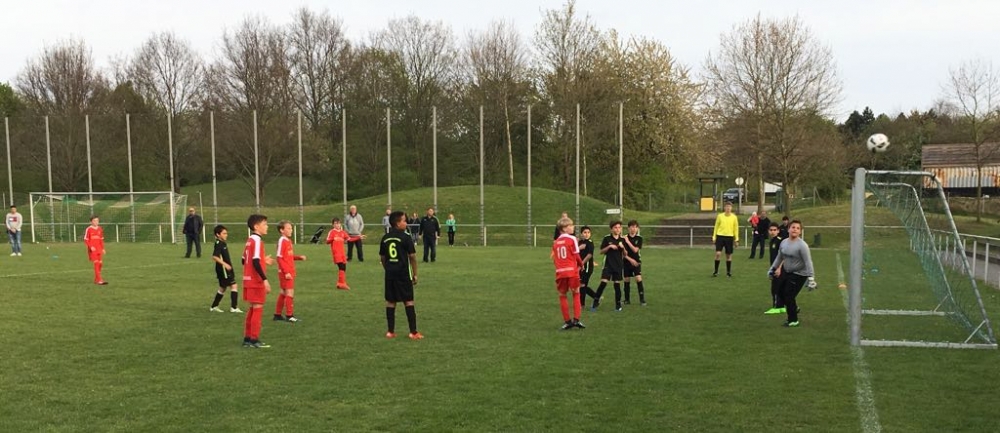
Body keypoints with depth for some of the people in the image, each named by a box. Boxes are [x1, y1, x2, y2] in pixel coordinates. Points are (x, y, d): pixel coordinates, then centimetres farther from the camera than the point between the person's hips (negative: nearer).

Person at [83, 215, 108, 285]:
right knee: (96, 264, -15)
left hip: (99, 250, 6)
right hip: (92, 250, -6)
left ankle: (96, 279, 23)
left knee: (100, 264, 8)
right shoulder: (89, 229, -6)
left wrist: (103, 249, 11)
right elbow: (86, 240, -6)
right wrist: (91, 247, -18)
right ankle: (99, 280, -19)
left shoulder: (100, 229, 10)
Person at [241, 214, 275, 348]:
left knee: (252, 309, 15)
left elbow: (244, 261, 16)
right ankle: (254, 340, 0)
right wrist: (265, 279, -23)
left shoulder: (249, 240, 13)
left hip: (249, 280, 9)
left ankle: (247, 338, 20)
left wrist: (264, 260, 19)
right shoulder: (257, 240, -15)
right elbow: (256, 262, -23)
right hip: (256, 281, -9)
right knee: (258, 308, -3)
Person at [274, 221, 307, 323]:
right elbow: (280, 258, -17)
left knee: (283, 292, 14)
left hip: (290, 272, 9)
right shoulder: (282, 240, -14)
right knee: (290, 292, -7)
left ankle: (277, 314, 22)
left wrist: (299, 257, 4)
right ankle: (289, 316, -3)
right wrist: (286, 272, -20)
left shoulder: (288, 240, 12)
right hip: (285, 272, -9)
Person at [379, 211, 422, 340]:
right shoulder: (405, 237, -10)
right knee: (408, 301, 0)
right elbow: (412, 257, -8)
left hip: (390, 273, 5)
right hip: (403, 273, -5)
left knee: (390, 302, 10)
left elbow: (382, 258, 11)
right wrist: (415, 274, 1)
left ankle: (390, 331, 12)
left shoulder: (385, 238, 7)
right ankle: (413, 332, 0)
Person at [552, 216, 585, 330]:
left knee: (562, 296, 12)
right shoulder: (572, 239, -4)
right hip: (572, 270, -4)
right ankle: (576, 320, 3)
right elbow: (576, 255, -4)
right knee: (576, 294, 10)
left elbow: (554, 259, 11)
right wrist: (581, 265, 13)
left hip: (560, 272, 4)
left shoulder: (555, 242, 12)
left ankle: (567, 321, 12)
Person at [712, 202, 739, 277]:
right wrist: (714, 237, 4)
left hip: (729, 237, 1)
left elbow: (736, 228, 8)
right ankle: (716, 271, 2)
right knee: (718, 253, -10)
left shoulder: (734, 217, 2)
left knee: (729, 255, 6)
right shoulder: (720, 216, 1)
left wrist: (736, 239, 4)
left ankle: (728, 272, 18)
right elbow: (716, 226, 7)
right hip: (720, 236, -1)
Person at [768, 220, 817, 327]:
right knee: (780, 291, 15)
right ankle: (794, 308, 43)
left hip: (799, 274, -7)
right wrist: (772, 268, 22)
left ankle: (793, 321, 13)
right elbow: (779, 257, 15)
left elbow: (808, 262, -24)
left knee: (788, 296, -6)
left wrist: (811, 278, -29)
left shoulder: (802, 245, -22)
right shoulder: (784, 242, -1)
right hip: (786, 271, 7)